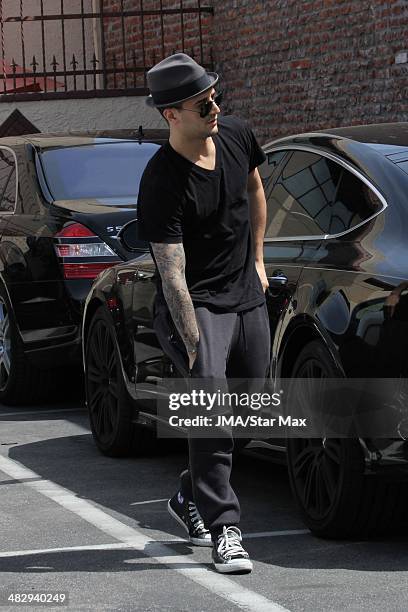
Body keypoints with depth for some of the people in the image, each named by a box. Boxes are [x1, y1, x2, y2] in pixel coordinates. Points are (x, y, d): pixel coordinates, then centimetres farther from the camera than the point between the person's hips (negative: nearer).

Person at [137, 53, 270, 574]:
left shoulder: (237, 136, -2)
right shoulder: (162, 182, -22)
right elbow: (172, 275, -24)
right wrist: (194, 346, -27)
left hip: (246, 295, 7)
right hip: (193, 304, -7)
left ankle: (191, 497, 31)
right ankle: (222, 529, -19)